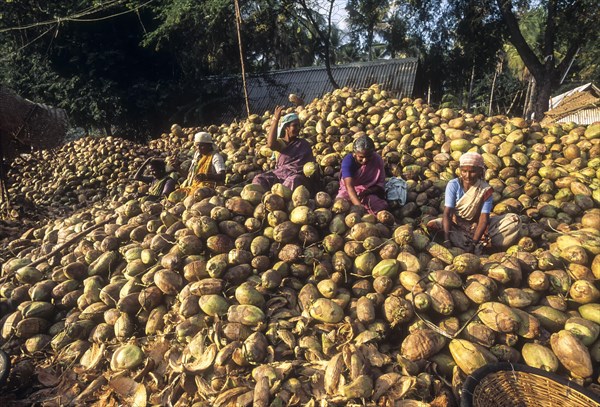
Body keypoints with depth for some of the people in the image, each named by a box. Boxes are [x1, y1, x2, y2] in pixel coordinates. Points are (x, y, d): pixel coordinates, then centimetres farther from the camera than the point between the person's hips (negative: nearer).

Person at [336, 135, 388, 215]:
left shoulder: (377, 160, -12)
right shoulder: (348, 160, -21)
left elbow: (381, 184, -6)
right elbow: (349, 186, -33)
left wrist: (366, 192, -26)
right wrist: (360, 207, -48)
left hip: (369, 193, 1)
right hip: (349, 192, -1)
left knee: (382, 207, -28)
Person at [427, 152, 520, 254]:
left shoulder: (486, 190, -13)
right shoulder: (453, 185, -14)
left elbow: (484, 219, -19)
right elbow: (447, 213, -21)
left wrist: (474, 242, -32)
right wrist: (447, 240, -33)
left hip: (476, 227, 1)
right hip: (455, 225, 0)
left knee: (514, 220, -16)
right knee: (431, 226, -31)